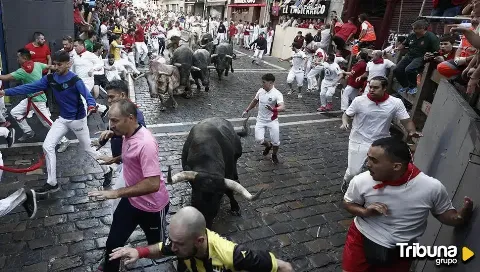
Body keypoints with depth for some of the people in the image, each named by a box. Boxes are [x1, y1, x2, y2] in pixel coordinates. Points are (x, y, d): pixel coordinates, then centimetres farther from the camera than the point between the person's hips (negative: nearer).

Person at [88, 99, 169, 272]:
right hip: (131, 200, 7)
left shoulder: (146, 143, -32)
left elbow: (153, 184, -36)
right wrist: (116, 159, -1)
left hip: (151, 206, -7)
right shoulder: (128, 135, -4)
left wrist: (117, 193, -33)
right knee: (113, 243, 16)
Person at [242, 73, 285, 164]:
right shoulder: (260, 90, -1)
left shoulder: (277, 94, -19)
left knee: (276, 142, -4)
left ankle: (274, 155, 30)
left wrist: (273, 109, -53)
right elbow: (255, 101, 18)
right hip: (261, 120, 4)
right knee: (259, 139, -10)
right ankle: (268, 145, 26)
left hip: (272, 121, -4)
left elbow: (282, 107, -34)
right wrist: (247, 110, 22)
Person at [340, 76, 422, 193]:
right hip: (359, 142, -1)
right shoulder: (359, 100, -11)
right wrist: (345, 123, -22)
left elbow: (406, 120, -5)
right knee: (353, 171, 0)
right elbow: (346, 114, 0)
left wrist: (412, 132, -25)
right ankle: (346, 183, 36)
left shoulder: (396, 103, -9)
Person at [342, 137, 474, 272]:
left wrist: (463, 214, -26)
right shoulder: (361, 181, -21)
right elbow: (348, 203, -2)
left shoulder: (432, 187, -23)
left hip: (399, 252, 1)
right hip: (361, 239, 0)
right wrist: (364, 212, -22)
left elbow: (445, 214, -4)